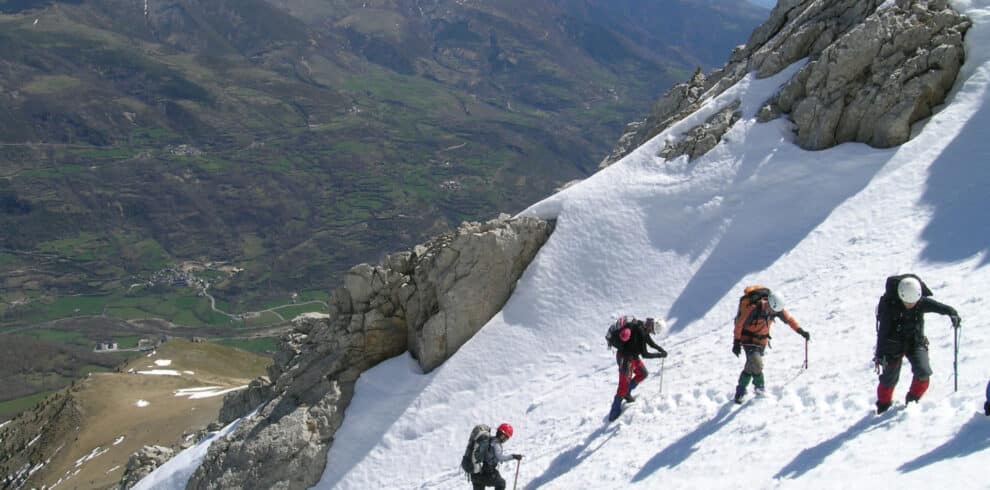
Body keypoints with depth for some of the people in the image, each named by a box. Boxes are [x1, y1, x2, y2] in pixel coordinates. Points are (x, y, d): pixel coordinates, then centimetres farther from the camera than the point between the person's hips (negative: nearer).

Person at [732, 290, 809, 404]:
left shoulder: (777, 308, -15)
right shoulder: (753, 309, -31)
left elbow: (788, 319, 0)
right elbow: (739, 324, -21)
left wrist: (800, 330, -13)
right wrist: (736, 342, -17)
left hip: (762, 340, 5)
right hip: (748, 338, -5)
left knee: (751, 366, 9)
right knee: (756, 363, -21)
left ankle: (740, 391, 25)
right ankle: (760, 385, 3)